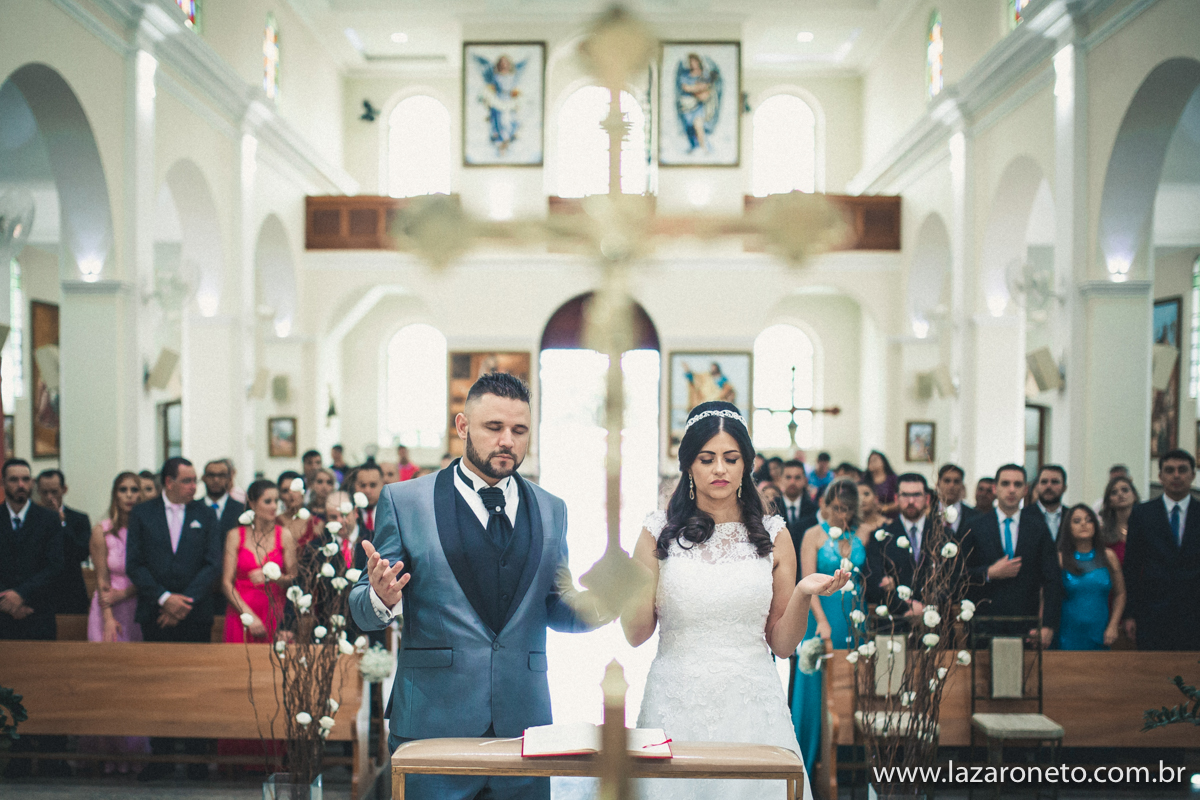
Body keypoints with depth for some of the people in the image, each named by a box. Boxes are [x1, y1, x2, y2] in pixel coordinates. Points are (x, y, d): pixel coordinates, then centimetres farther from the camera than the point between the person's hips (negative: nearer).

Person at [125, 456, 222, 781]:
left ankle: (196, 755, 12)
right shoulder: (142, 513, 5)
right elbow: (134, 565, -1)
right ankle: (160, 755, 14)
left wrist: (185, 600, -10)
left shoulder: (205, 514, 6)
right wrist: (164, 598, -11)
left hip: (195, 614, 0)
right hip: (155, 615, 0)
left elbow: (213, 564, 0)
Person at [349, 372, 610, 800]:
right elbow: (361, 610, 1)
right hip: (433, 722, -3)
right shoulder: (403, 501, 0)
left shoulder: (551, 510, 11)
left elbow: (555, 610, 14)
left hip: (524, 724, 3)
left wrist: (594, 604, -8)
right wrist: (381, 599, -22)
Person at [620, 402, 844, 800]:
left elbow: (783, 645, 6)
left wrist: (803, 594, -11)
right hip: (677, 705, 0)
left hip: (751, 705, 1)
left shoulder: (772, 535, 5)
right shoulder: (660, 532, 2)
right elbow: (636, 634, 3)